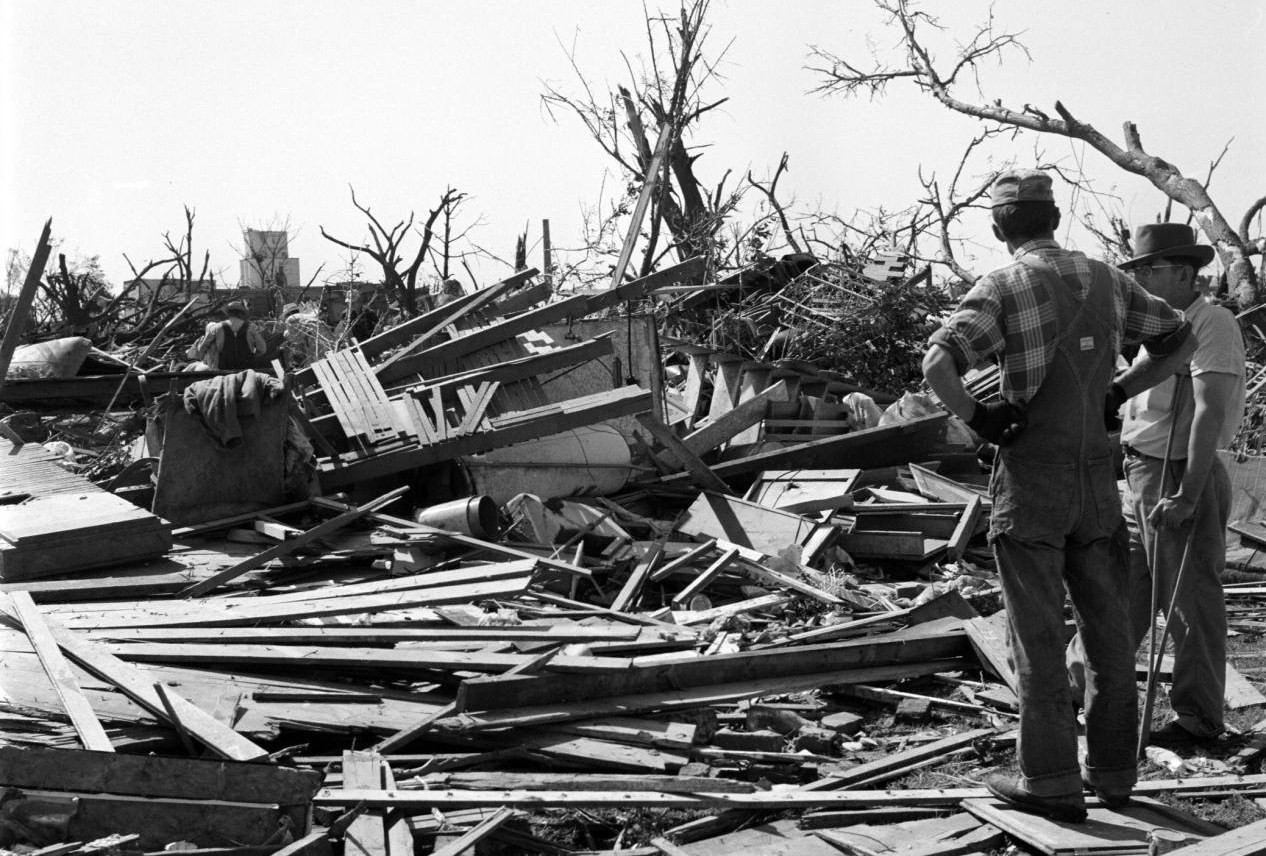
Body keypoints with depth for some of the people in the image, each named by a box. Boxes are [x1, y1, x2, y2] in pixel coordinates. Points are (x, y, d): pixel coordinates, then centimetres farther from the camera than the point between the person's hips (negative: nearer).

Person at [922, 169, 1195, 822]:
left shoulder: (1002, 287, -10)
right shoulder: (1107, 281, 7)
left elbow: (937, 365, -25)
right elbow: (1179, 339, 19)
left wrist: (976, 418, -10)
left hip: (1030, 481, -5)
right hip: (1098, 480, 5)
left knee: (1038, 635, 1)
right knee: (1107, 629, 12)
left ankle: (1051, 782, 4)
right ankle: (1113, 772, 21)